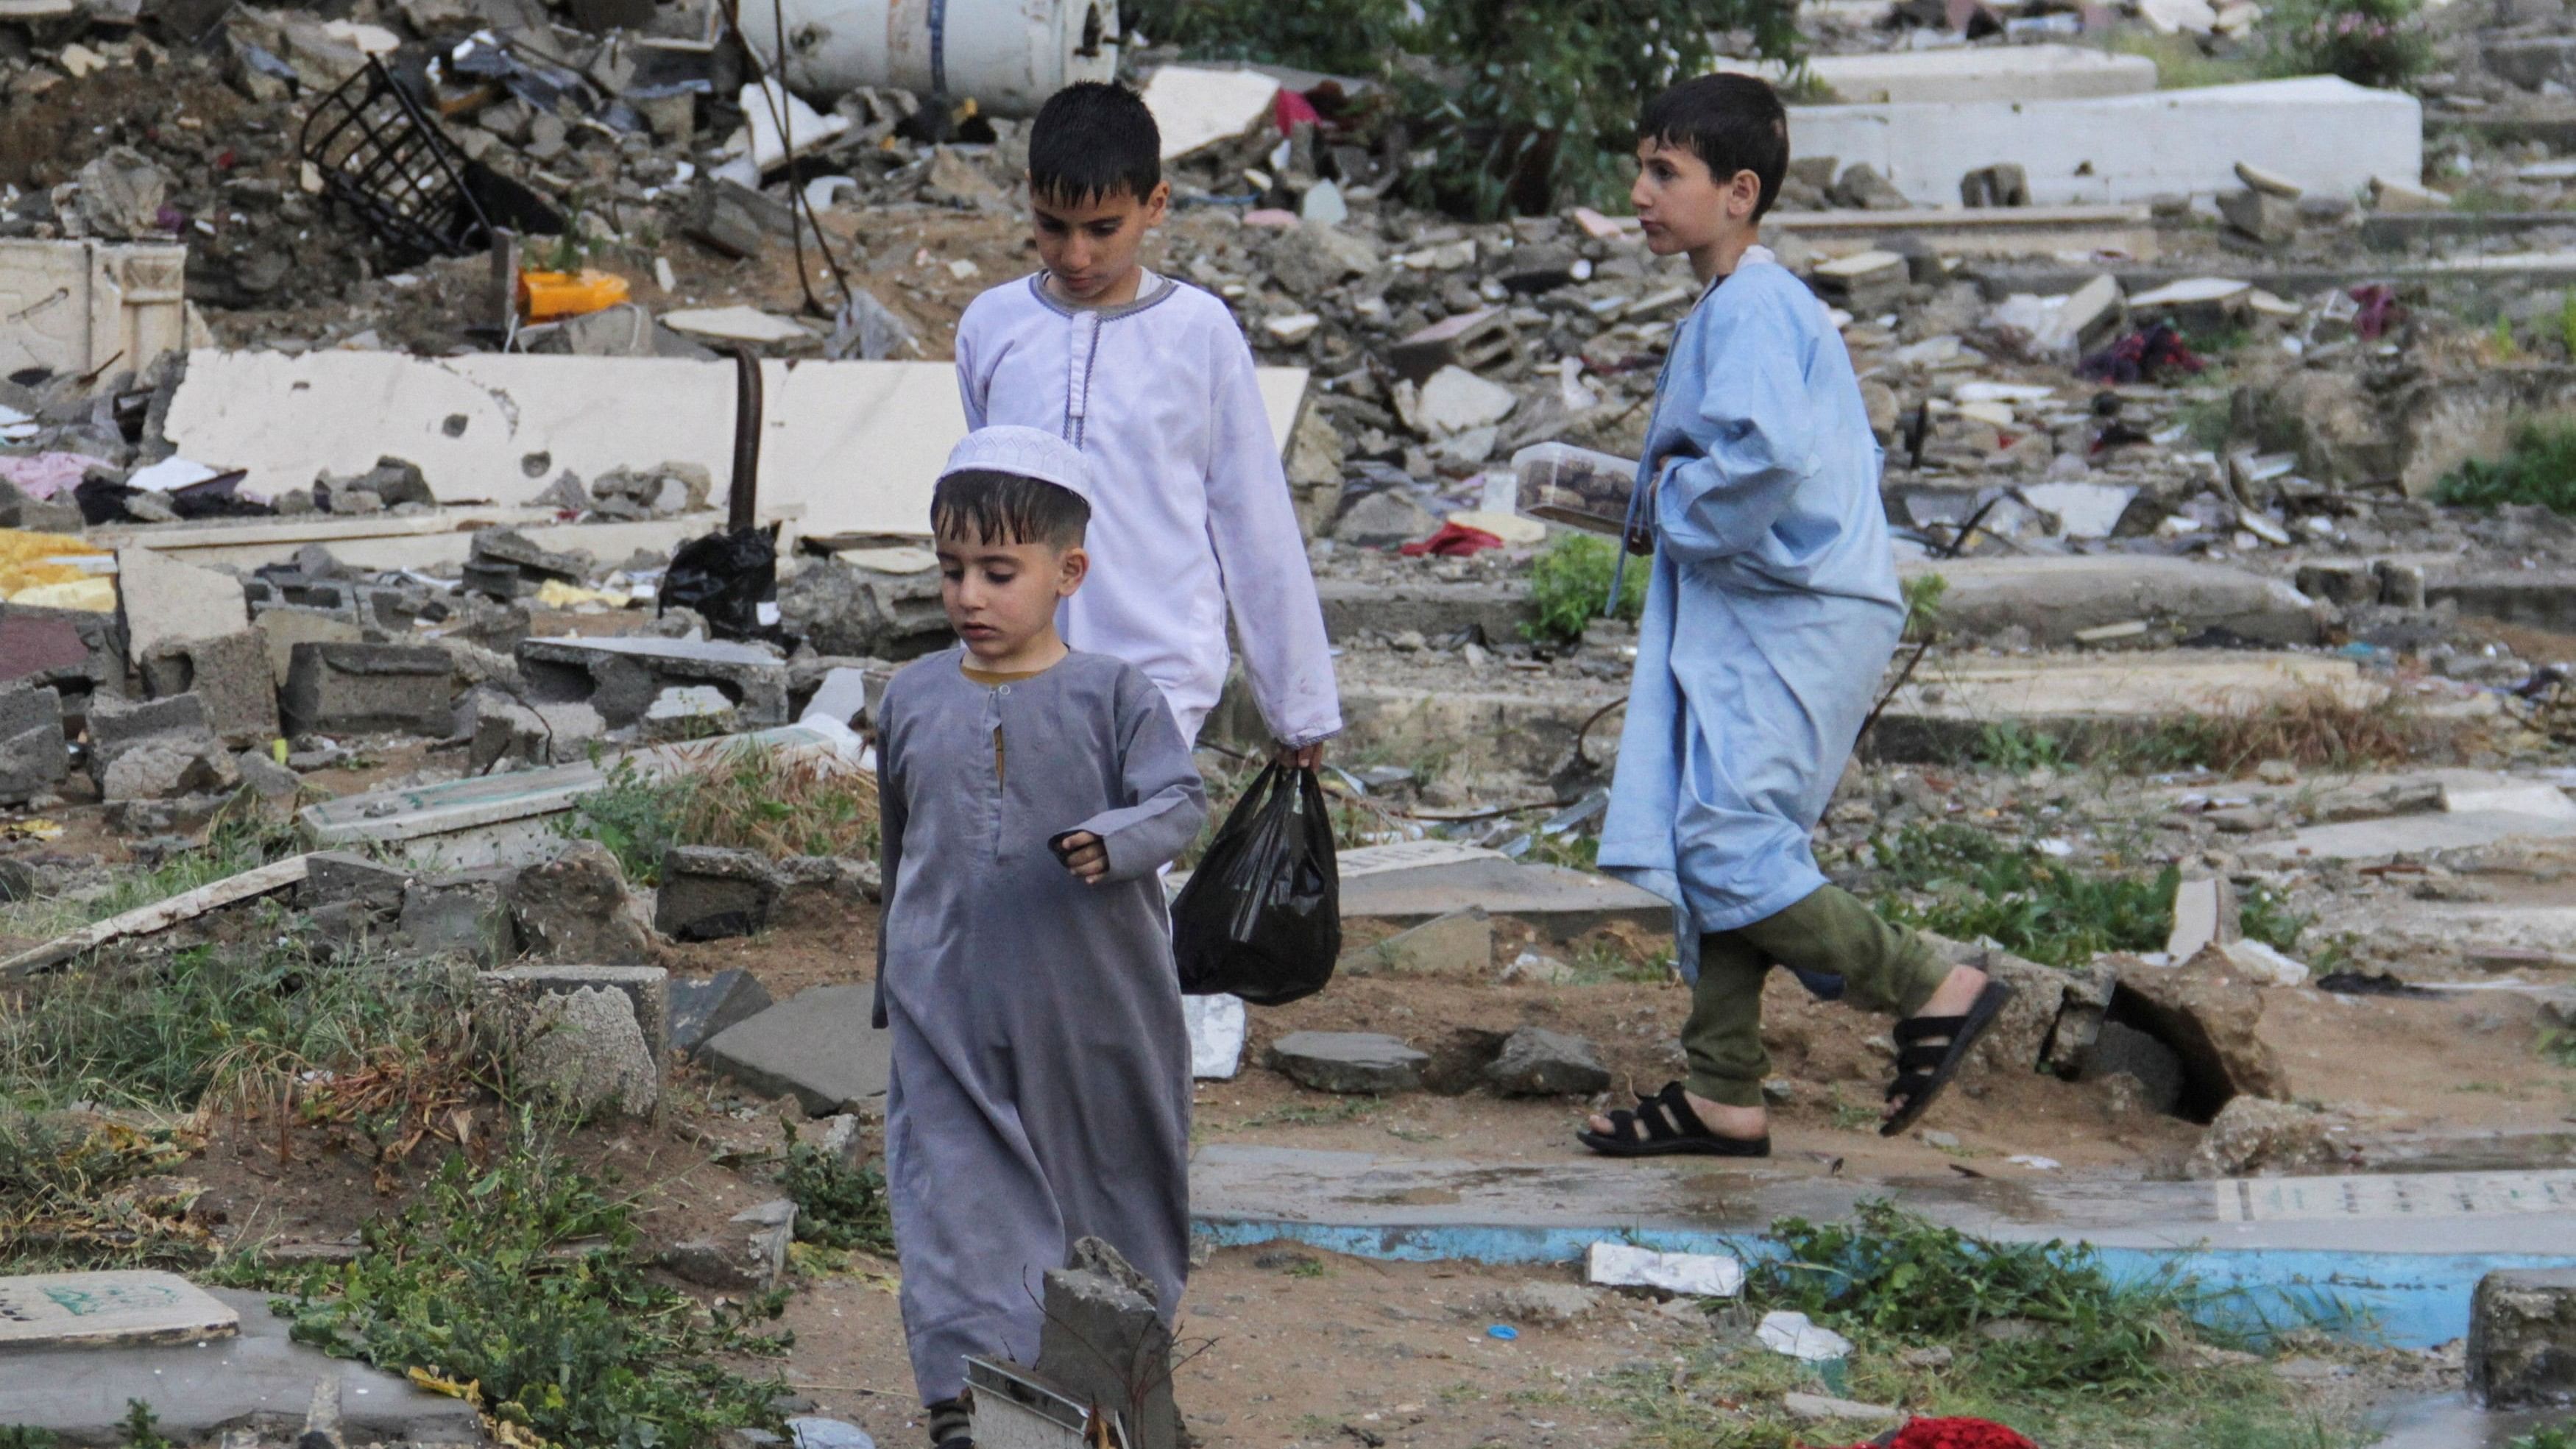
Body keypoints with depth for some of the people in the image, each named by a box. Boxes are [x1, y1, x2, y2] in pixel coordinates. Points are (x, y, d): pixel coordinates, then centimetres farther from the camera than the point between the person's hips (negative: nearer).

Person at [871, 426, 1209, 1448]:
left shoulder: (1112, 696, -5)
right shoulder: (914, 701, 5)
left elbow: (1180, 802, -11)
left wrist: (1116, 842, -33)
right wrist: (893, 982, 24)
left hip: (1093, 1011, -1)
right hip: (950, 1010, 1)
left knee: (1112, 1180, 12)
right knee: (957, 1192, -7)